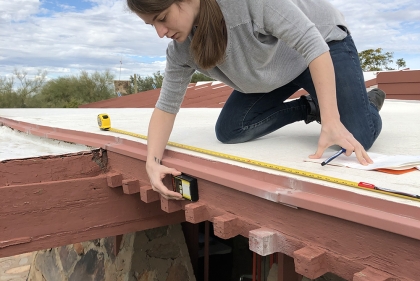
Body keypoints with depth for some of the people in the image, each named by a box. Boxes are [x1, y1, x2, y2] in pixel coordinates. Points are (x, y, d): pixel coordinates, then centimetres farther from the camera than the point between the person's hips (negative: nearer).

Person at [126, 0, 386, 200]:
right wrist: (153, 161, -28)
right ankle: (310, 108, 6)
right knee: (228, 131, -8)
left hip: (324, 43, -5)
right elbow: (167, 106, -12)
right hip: (278, 70, 6)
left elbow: (312, 44, -38)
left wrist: (331, 122, -44)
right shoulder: (181, 50, -19)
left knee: (356, 138, -20)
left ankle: (367, 102, 17)